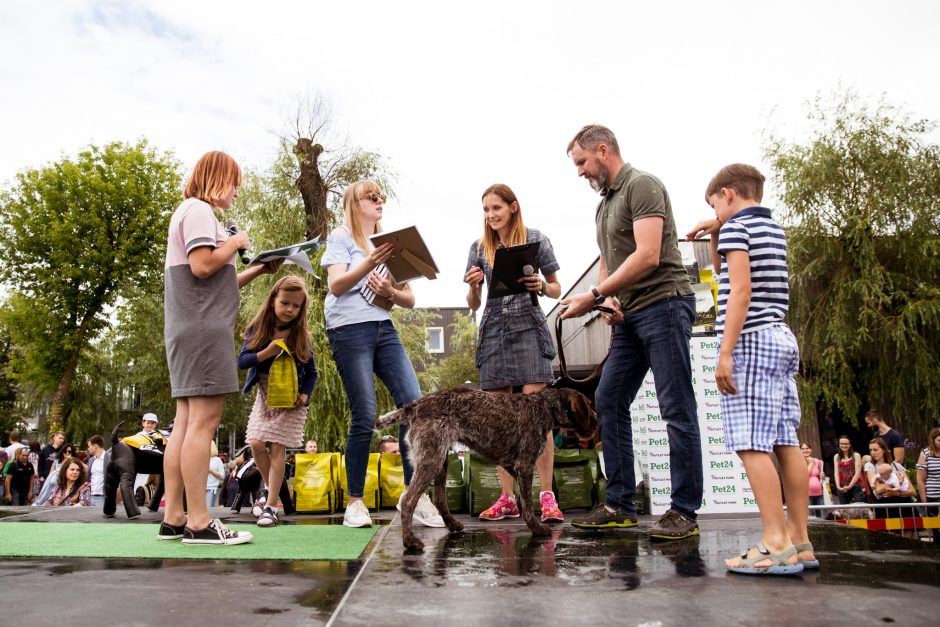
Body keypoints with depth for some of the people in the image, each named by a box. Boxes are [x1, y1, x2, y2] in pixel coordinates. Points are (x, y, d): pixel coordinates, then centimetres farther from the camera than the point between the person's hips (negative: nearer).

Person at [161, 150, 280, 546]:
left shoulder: (197, 212, 27)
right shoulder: (199, 209, -4)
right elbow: (202, 266, -18)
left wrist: (258, 271, 18)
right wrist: (236, 243, -4)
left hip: (190, 332, 10)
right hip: (203, 329, -10)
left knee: (186, 423, 6)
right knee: (204, 420, -12)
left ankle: (173, 518, 7)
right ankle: (198, 523, -11)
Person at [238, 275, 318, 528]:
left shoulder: (302, 336, -9)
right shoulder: (257, 329, -7)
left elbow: (311, 372, -1)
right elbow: (242, 361, -12)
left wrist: (304, 396, -15)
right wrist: (268, 352, -27)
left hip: (291, 397, -2)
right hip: (265, 394, 2)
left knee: (278, 448, -7)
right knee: (256, 443, -5)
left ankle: (271, 505, -2)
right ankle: (270, 487, 21)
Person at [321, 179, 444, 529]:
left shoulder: (388, 244, 24)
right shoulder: (342, 237, 8)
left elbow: (410, 300, 17)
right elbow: (336, 286, -9)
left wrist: (391, 293, -5)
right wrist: (369, 263, -23)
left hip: (384, 328, 6)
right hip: (350, 329, -5)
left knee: (414, 404, -9)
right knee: (365, 417, -9)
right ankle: (355, 502, 4)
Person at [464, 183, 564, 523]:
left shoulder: (535, 240, 5)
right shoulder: (479, 247, 13)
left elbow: (557, 289, 10)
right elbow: (473, 304, 13)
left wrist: (542, 286, -12)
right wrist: (473, 286, -8)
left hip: (528, 329, -3)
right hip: (493, 333, 3)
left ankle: (547, 496, -4)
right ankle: (508, 498, 8)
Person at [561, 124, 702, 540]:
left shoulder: (642, 186, -7)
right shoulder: (604, 204, 21)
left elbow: (648, 256, -19)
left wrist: (594, 297, -20)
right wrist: (608, 301, 4)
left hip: (663, 303, -9)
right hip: (630, 315, 9)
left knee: (676, 408, -5)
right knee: (609, 401, 5)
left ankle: (685, 511, 3)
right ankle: (619, 505, 11)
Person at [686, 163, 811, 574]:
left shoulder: (736, 228, -5)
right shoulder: (773, 230, 21)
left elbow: (740, 291, -16)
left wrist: (726, 352, -18)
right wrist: (715, 235, 24)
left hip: (750, 340, -9)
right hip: (781, 339, 9)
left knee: (752, 444, -10)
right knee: (785, 441, 7)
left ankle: (776, 545, -12)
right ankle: (800, 542, 10)